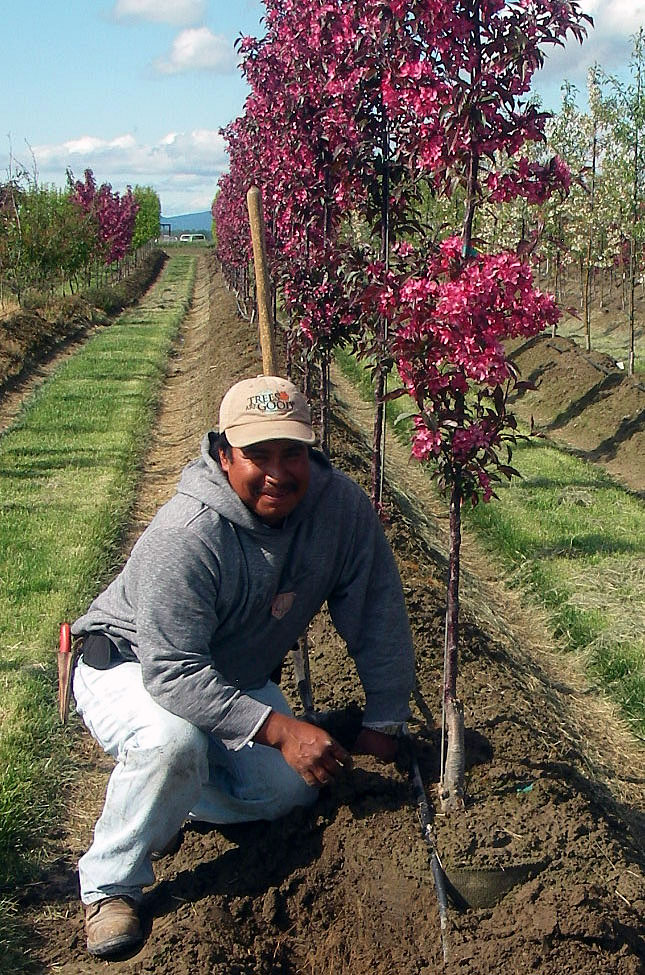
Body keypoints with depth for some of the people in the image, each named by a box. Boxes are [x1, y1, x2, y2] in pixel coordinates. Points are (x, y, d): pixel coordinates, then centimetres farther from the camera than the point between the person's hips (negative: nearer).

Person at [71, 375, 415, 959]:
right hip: (131, 667, -6)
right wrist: (279, 728, -41)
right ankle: (112, 884, -11)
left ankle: (165, 796, 14)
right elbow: (172, 672, -36)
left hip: (235, 678, 6)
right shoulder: (186, 536, -36)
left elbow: (378, 616, -9)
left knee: (291, 787, -11)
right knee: (173, 743, -36)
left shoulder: (340, 505, -20)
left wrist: (382, 722, -6)